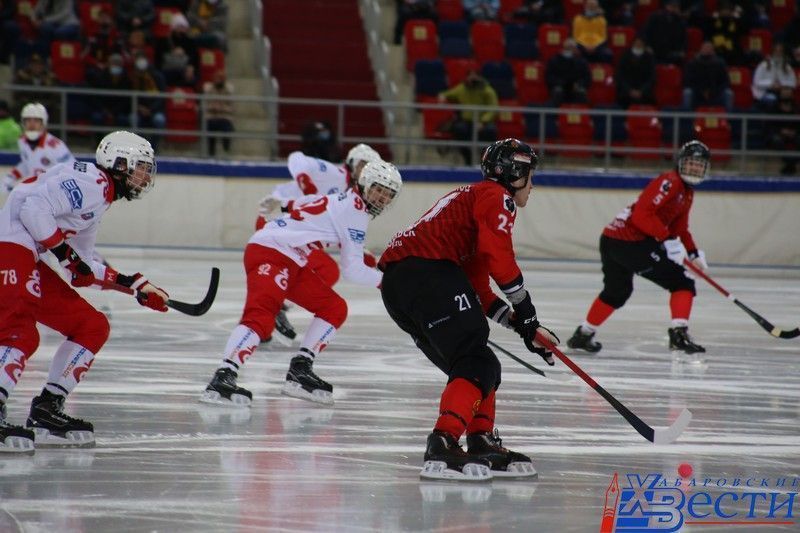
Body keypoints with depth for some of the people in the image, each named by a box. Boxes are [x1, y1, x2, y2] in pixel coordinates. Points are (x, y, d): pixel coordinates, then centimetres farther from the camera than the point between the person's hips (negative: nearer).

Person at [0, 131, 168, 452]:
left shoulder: (100, 199, 23)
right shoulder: (89, 182, -11)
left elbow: (83, 268, 26)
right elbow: (34, 208, -22)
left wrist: (136, 285, 24)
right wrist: (63, 250, -16)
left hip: (30, 259, 11)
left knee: (92, 326, 11)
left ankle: (46, 412, 11)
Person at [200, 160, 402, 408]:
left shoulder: (345, 200, 19)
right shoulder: (355, 210, -9)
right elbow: (352, 270, -9)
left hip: (292, 262, 11)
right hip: (269, 253, -11)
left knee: (334, 308, 14)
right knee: (261, 317, -29)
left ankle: (300, 370, 9)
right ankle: (223, 378, -41)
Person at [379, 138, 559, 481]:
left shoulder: (474, 197, 34)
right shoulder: (496, 196, 5)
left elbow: (477, 288, 31)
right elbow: (498, 256, -13)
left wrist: (521, 324, 22)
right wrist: (524, 307, -3)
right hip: (426, 271, -10)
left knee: (479, 365, 17)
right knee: (476, 364, -14)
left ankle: (482, 444, 13)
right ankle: (442, 448, -29)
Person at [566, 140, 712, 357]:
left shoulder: (687, 192, 19)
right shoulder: (669, 183, -14)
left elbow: (680, 228, 28)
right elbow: (642, 215, -23)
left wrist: (693, 253, 18)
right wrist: (667, 240, -23)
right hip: (630, 242, -11)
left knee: (617, 291, 30)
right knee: (681, 281, -9)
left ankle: (583, 334, 43)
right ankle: (679, 333, -17)